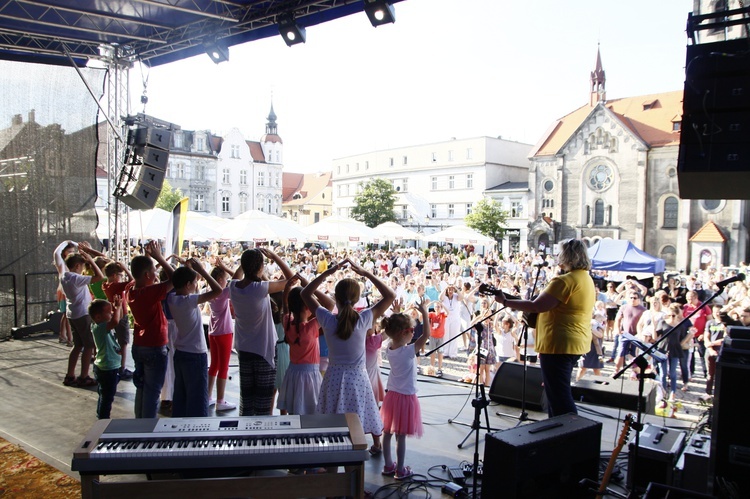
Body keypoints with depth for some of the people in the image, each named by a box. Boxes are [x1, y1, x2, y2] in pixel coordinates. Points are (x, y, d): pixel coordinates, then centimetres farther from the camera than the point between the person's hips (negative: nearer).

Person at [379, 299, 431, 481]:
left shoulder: (389, 349, -3)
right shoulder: (409, 351, -22)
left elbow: (393, 333, 17)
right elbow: (426, 335, -23)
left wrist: (397, 317, 12)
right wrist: (424, 313, -16)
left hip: (392, 394, 7)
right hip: (406, 396, -7)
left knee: (387, 432, 13)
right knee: (400, 436, 3)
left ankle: (388, 465, 26)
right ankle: (400, 470, 13)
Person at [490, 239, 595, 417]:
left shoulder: (564, 281, -20)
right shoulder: (587, 278, 12)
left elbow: (536, 306, -23)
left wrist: (505, 302, -14)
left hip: (558, 345, -10)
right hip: (576, 343, 10)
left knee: (559, 396, -3)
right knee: (558, 392, 21)